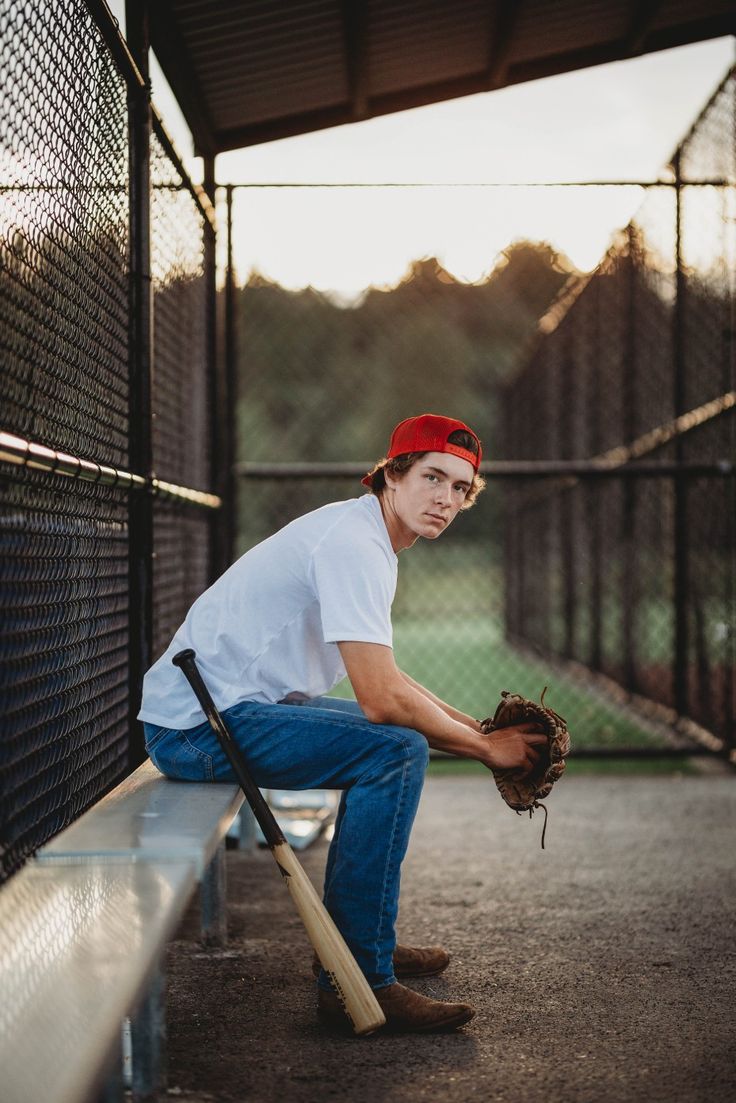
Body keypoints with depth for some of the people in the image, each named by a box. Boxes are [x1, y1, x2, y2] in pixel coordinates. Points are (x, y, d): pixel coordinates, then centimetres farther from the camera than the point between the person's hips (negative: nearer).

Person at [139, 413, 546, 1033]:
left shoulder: (367, 539, 14)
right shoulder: (352, 544, -18)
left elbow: (383, 682, 22)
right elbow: (381, 698, -25)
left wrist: (480, 727, 12)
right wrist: (486, 748, -12)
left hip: (225, 707, 11)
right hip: (200, 723, -11)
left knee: (389, 742, 23)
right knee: (396, 748, -22)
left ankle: (354, 937, 28)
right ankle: (358, 981, -19)